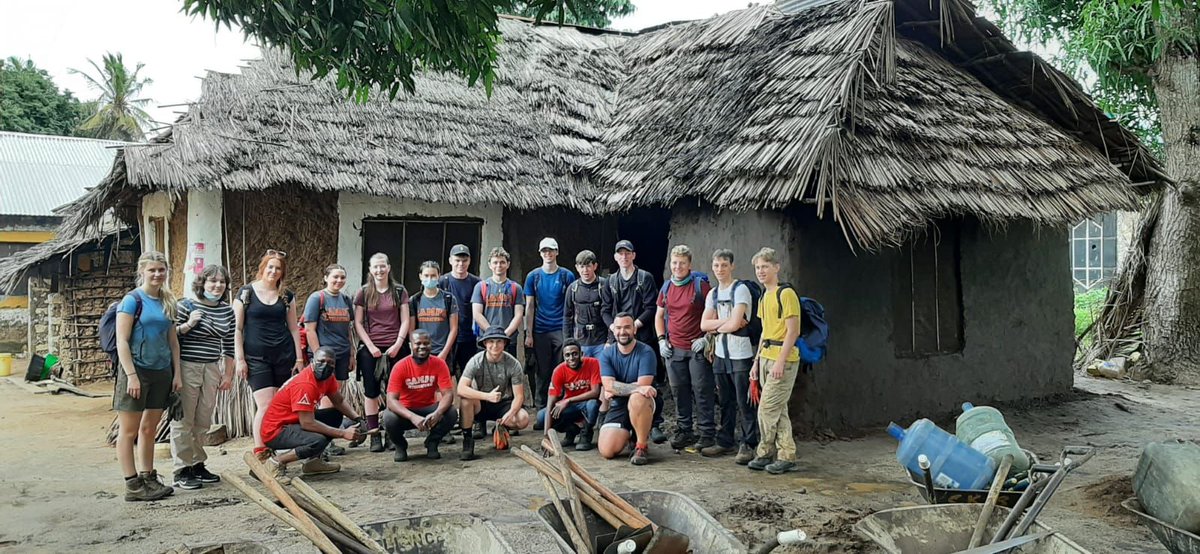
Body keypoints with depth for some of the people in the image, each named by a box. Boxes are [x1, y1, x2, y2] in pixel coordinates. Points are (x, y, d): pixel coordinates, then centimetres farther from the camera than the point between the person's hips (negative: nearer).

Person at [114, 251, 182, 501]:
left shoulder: (167, 302, 12)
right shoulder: (132, 299, -7)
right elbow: (121, 341, -11)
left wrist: (177, 374, 11)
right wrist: (131, 375, -17)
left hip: (161, 372, 6)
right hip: (137, 370, -6)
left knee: (149, 428, 13)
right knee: (129, 431, 1)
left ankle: (148, 478, 21)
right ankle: (133, 485, 4)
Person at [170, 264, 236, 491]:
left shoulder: (227, 311, 10)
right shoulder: (185, 306, -4)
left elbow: (228, 346, 15)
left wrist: (228, 375, 13)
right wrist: (188, 324, -17)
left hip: (212, 370, 5)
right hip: (186, 368, -5)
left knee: (203, 421, 10)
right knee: (183, 421, -2)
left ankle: (197, 464, 21)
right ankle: (182, 471, 3)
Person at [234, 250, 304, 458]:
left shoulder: (287, 296, 10)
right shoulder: (246, 292, 1)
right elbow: (237, 329, 0)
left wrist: (299, 358, 9)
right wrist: (240, 359, -5)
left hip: (284, 356, 3)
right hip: (256, 358, -3)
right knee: (265, 405, -12)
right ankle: (259, 453, -8)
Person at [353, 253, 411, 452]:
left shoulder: (399, 291, 5)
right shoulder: (364, 292, 6)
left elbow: (405, 320, 4)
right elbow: (358, 323, 3)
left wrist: (398, 344, -7)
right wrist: (370, 346, -6)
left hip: (394, 348, 0)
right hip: (370, 348, 0)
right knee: (371, 391, -1)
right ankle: (374, 435, 5)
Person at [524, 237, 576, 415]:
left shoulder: (567, 276, 4)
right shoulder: (533, 276, 7)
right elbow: (529, 307, 7)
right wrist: (528, 334, 1)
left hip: (561, 330, -1)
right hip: (540, 332, 1)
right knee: (542, 373, 6)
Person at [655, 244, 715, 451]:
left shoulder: (700, 285, -4)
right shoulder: (666, 288, 11)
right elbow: (659, 315, 21)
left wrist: (706, 338, -11)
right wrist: (661, 340, 10)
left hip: (697, 348, -5)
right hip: (673, 349, 5)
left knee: (702, 391, -4)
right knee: (679, 392, 8)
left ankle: (707, 433, 3)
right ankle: (684, 432, 18)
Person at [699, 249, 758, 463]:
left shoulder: (741, 289, -8)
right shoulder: (712, 294, 13)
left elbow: (735, 324, -16)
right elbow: (704, 325, 3)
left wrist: (716, 327, 1)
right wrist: (726, 321, -9)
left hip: (740, 354, -6)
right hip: (720, 354, 7)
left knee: (744, 403, -3)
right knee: (725, 402, 13)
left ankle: (748, 445, 3)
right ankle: (725, 442, 21)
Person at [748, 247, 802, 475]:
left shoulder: (786, 294, -11)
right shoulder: (764, 296, 16)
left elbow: (792, 331, -16)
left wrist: (780, 361, -20)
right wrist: (757, 360, 18)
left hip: (783, 359, -9)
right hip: (766, 357, 9)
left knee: (767, 408, -7)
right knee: (778, 409, 10)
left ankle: (766, 453, 6)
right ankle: (786, 456, 16)